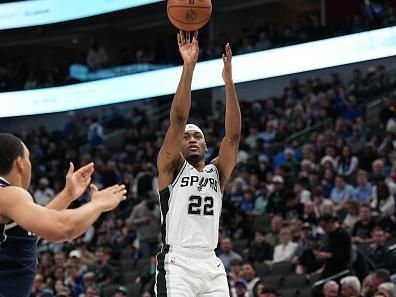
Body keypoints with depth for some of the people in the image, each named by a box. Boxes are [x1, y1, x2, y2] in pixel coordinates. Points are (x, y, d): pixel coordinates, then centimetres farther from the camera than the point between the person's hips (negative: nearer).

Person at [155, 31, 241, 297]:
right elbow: (178, 119, -6)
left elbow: (233, 135, 3)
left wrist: (229, 80, -4)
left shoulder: (217, 172, 17)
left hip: (211, 265, 5)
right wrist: (189, 67, -14)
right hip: (177, 264, -5)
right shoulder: (171, 167, 7)